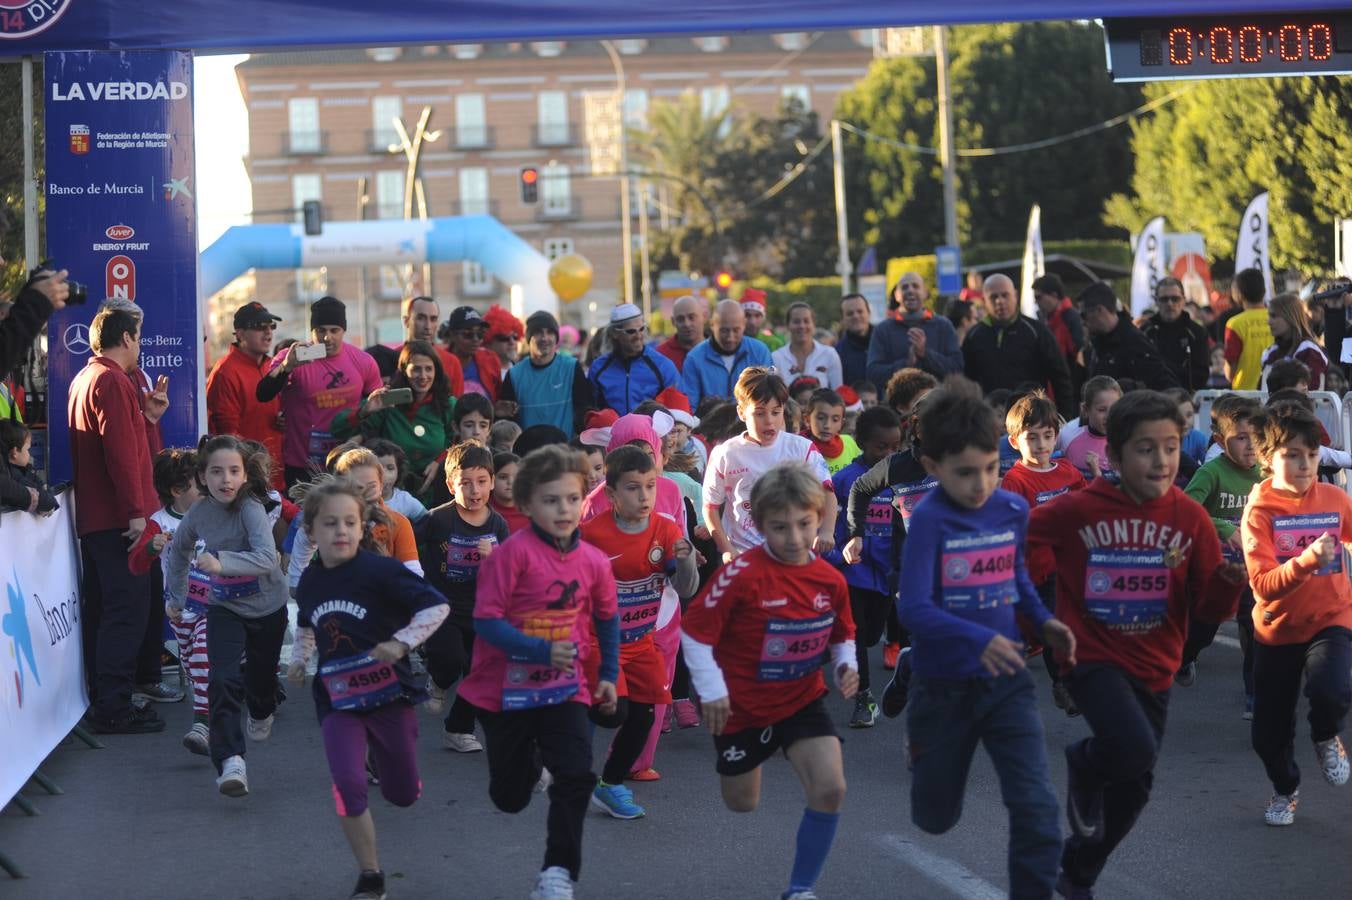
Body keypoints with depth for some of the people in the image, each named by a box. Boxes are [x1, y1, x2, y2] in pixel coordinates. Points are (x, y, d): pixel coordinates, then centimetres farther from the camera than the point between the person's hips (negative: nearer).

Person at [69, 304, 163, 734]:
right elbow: (120, 450, -20)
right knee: (128, 610, -10)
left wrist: (145, 416, 18)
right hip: (118, 517, -10)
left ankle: (105, 701, 19)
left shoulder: (82, 379, 17)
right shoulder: (112, 381, -14)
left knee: (103, 610, 14)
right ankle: (114, 709, -11)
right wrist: (136, 511, -21)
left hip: (92, 517, 10)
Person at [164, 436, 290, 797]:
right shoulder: (198, 513, -12)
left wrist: (222, 562, -52)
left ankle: (261, 715, 57)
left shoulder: (251, 509, -26)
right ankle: (230, 762, -25)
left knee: (260, 674, 21)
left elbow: (267, 558, -41)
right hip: (224, 607, 1)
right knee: (224, 680, -19)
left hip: (266, 606, -1)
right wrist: (175, 597, 18)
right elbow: (179, 551, 10)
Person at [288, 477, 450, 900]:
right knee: (348, 785, -18)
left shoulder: (380, 571, -16)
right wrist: (298, 659, 8)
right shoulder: (310, 581, 1)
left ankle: (383, 756, 48)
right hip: (338, 697, 2)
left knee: (403, 795, 10)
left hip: (388, 691, -2)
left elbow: (436, 606, -16)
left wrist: (402, 642, -27)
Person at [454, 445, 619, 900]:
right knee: (510, 797, 13)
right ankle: (529, 760, 50)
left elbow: (607, 618, 15)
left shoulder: (593, 561, -4)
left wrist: (608, 674, 13)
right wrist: (542, 651, -30)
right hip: (507, 688, -2)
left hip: (564, 688, 2)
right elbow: (486, 619, -22)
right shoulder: (514, 552, -19)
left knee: (576, 776, -18)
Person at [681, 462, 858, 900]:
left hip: (803, 700, 3)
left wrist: (846, 665, -8)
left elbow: (842, 634, 12)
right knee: (741, 805, 15)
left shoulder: (830, 580, -8)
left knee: (830, 789, -18)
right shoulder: (743, 575, -22)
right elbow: (694, 630, -17)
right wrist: (711, 689, -18)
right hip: (743, 705, -3)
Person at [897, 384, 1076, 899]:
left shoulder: (1013, 511, -3)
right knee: (935, 818, 18)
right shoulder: (929, 521, -18)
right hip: (944, 686, -3)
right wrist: (979, 639, -39)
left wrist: (1043, 621, -2)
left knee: (1036, 807, -14)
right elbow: (913, 609, -26)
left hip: (1005, 682, 3)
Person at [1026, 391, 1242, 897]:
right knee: (1134, 748, -29)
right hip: (1093, 658, -4)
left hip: (1153, 668, 4)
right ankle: (1083, 765, 8)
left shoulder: (1191, 519, -7)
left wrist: (1230, 582, -25)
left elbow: (1210, 610, -7)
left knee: (1134, 788, 14)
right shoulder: (1079, 509, -14)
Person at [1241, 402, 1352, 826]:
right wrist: (1304, 562, -40)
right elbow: (1263, 585, -25)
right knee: (1269, 732, 7)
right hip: (1278, 628, 0)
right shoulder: (1260, 510, -15)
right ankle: (1285, 789, 40)